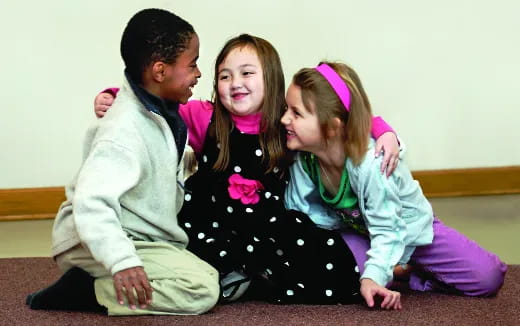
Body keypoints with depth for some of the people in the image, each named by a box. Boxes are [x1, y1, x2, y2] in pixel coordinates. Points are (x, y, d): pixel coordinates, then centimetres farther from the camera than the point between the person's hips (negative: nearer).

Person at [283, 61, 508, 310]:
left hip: (408, 229, -4)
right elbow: (298, 209, -8)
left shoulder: (371, 165, -36)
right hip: (357, 231, 4)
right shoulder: (302, 158, -20)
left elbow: (386, 229, -33)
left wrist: (373, 276, -43)